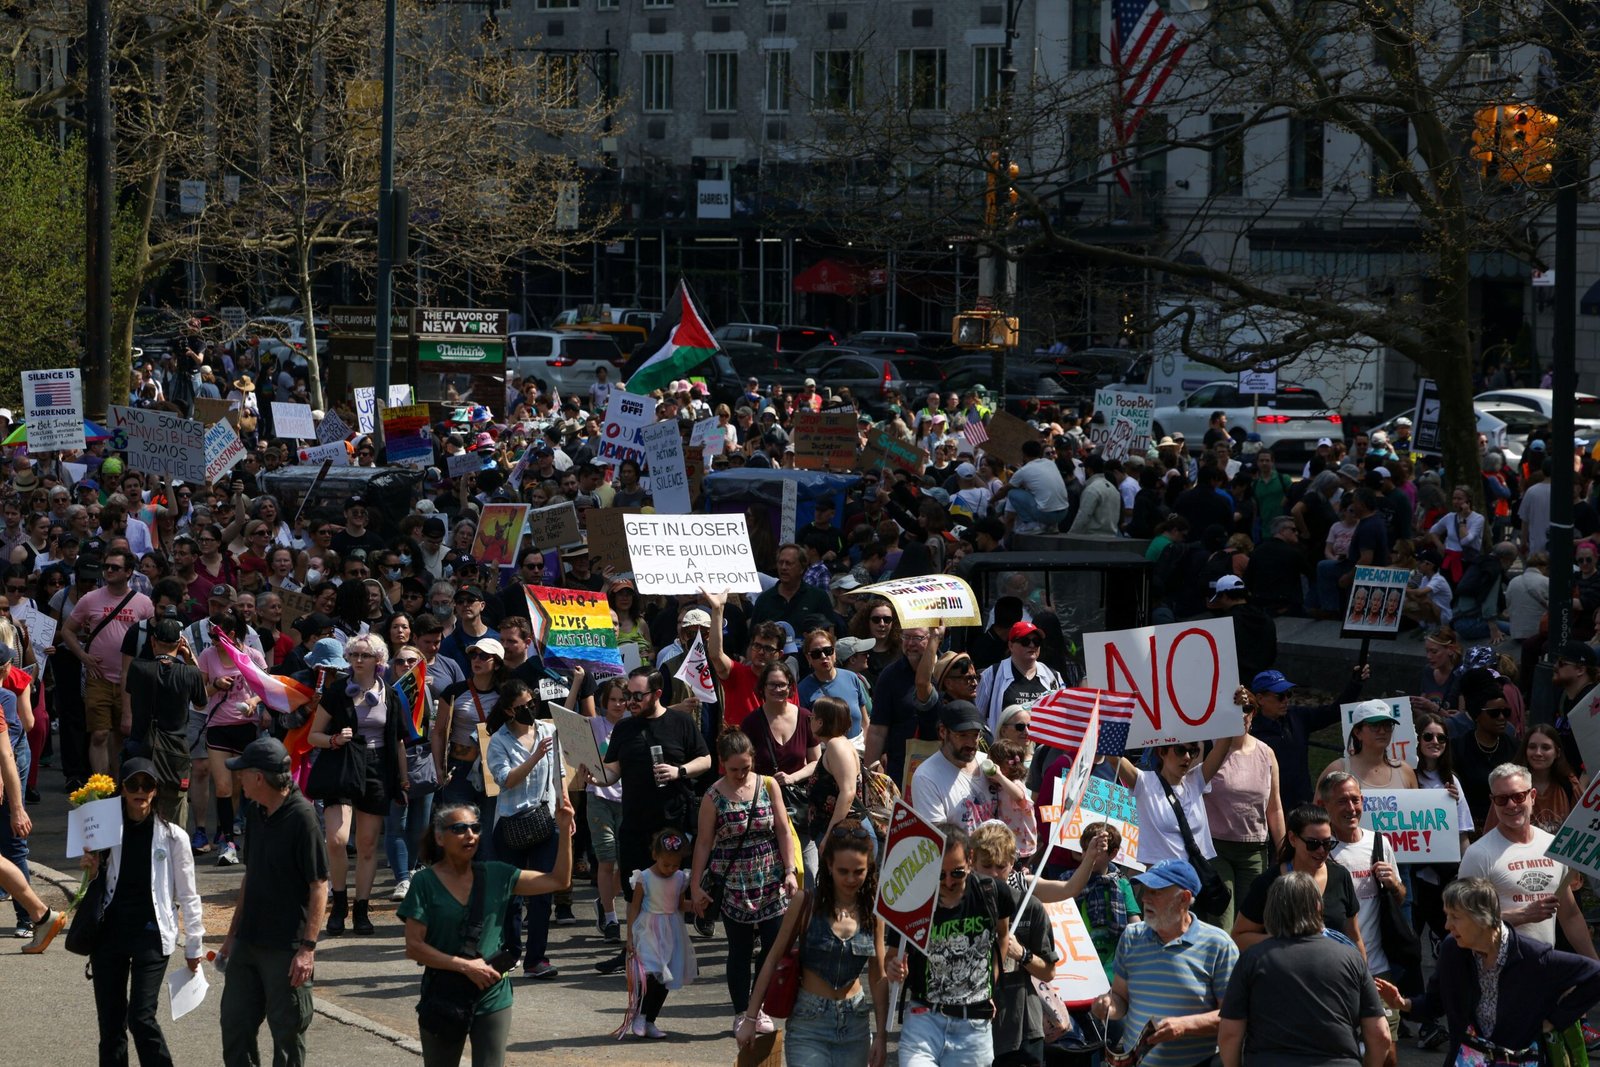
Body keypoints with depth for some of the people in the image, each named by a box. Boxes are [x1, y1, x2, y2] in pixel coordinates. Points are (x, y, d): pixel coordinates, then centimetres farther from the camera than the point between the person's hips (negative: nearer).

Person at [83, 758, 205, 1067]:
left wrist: (194, 946, 2)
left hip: (151, 934, -4)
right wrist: (91, 872, -4)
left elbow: (187, 895, 2)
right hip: (110, 932, 4)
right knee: (110, 1021, 5)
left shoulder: (172, 836, -3)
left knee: (141, 1018, -13)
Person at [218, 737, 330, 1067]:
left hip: (287, 948, -8)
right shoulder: (255, 814, 8)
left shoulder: (302, 817, -16)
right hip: (249, 940, 8)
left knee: (288, 1033, 2)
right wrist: (233, 933, 21)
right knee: (234, 1025, 11)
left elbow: (319, 887, -17)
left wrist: (307, 947, -20)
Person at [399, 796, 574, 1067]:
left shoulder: (495, 875, 1)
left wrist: (564, 830, -9)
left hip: (492, 997, 2)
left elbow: (559, 881, 3)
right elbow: (414, 947, -11)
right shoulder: (426, 882, -8)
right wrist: (465, 966, -17)